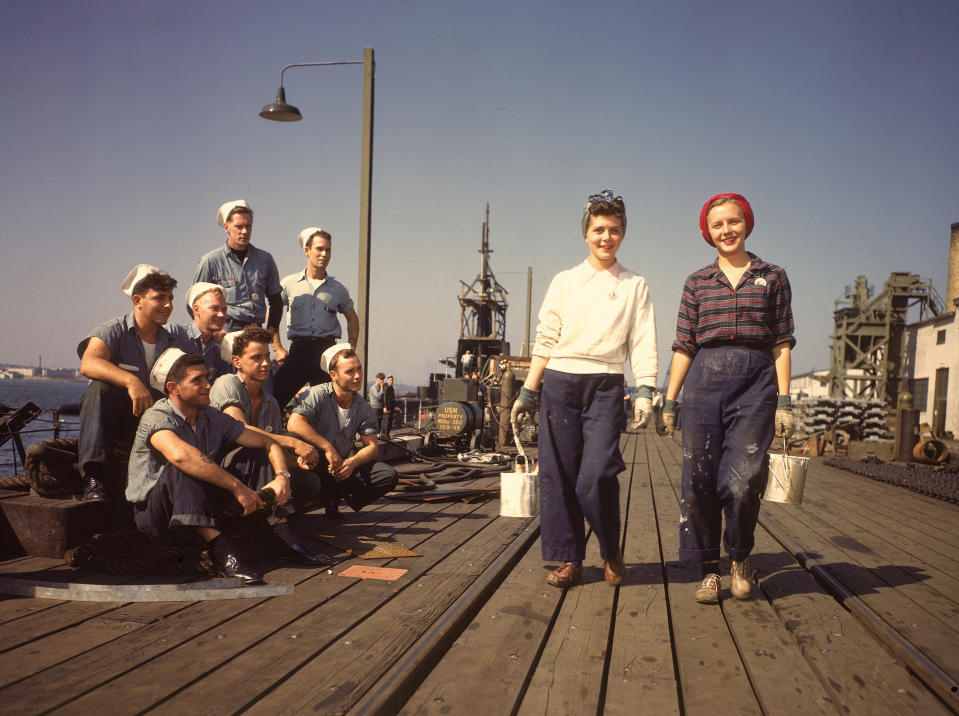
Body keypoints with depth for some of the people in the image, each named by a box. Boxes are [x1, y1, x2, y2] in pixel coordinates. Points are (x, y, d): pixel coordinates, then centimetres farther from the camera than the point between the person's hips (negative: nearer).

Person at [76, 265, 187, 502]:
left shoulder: (172, 343, 12)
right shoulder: (113, 331, -4)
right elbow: (89, 364, -26)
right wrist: (131, 381, -41)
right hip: (111, 419, -2)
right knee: (100, 387, -34)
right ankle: (94, 477, -37)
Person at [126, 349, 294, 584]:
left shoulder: (213, 419, 4)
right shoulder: (156, 418, -16)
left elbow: (267, 443, 3)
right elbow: (180, 455, -38)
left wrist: (281, 476, -18)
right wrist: (237, 487, -40)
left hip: (200, 508, 6)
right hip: (151, 514, -6)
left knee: (252, 457, -7)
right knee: (183, 469, -37)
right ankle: (218, 547, -45)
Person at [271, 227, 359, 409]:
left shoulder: (337, 289, 10)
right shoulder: (289, 283, 6)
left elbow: (352, 318, 23)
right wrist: (277, 348, 5)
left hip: (327, 351, 1)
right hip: (298, 351, -1)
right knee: (274, 401, -11)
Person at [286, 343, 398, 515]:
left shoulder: (364, 408, 5)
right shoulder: (317, 395, -12)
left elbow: (372, 447, 3)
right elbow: (294, 424, -28)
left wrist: (352, 462, -19)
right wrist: (328, 448, -25)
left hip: (343, 468, 5)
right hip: (314, 468, -5)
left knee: (389, 475, -14)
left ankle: (333, 496, -6)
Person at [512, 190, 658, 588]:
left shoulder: (635, 286, 12)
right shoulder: (564, 282, 14)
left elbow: (643, 343, 4)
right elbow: (545, 341, 13)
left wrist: (645, 391, -9)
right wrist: (527, 392, 9)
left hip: (605, 385, -2)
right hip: (559, 382, 2)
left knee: (596, 475, -13)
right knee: (558, 474, 0)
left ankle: (612, 554, 10)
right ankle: (568, 560, 11)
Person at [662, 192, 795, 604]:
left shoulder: (772, 277, 10)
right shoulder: (697, 283, 12)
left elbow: (782, 344, 8)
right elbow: (684, 346, 12)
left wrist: (784, 402, 1)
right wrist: (669, 401, 8)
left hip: (755, 383, -1)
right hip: (704, 381, 2)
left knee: (742, 482, -10)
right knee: (699, 481, -1)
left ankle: (740, 557, 18)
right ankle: (709, 569, 15)